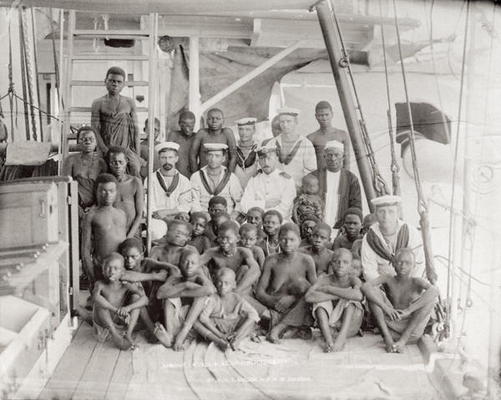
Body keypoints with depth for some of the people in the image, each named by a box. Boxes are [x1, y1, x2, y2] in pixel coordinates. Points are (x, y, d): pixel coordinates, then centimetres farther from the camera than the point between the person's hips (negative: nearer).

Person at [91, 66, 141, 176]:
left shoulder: (129, 103, 12)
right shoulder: (98, 104, 5)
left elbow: (135, 129, 11)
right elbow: (94, 129, -1)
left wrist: (137, 154, 4)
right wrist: (106, 151, -11)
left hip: (126, 148, 2)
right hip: (106, 147, -1)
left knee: (134, 166, -19)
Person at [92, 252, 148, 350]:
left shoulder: (126, 286, -11)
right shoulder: (101, 284, -13)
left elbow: (145, 299, -24)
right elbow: (96, 297, -38)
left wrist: (128, 308, -41)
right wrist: (115, 310, -46)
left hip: (120, 321, 2)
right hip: (104, 323, -2)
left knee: (136, 296, -14)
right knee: (99, 301, -28)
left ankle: (128, 334, -21)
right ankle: (114, 334, -29)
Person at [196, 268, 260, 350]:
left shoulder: (238, 299, -10)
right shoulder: (213, 299, -11)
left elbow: (253, 315, -20)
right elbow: (203, 317, -21)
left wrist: (238, 333, -29)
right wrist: (219, 334, -28)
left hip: (233, 327, 0)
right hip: (215, 327, 0)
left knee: (252, 320, -23)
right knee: (196, 322, -26)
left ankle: (237, 340, -37)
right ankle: (218, 341, -38)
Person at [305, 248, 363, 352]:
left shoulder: (353, 280, -12)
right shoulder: (325, 279, -7)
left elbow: (358, 295, -38)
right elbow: (308, 297, -27)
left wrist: (329, 289, -28)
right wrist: (338, 296, -29)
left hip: (349, 327, -1)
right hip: (330, 325, 2)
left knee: (350, 297, -23)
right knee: (320, 299, -21)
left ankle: (342, 337, -31)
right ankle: (328, 340, -31)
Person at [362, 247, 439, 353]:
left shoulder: (416, 282, -5)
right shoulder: (389, 279, -2)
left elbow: (434, 291, -29)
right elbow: (365, 287, -19)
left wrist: (409, 310, -35)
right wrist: (385, 307, -29)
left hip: (412, 328, -1)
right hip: (392, 326, 1)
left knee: (432, 295, -20)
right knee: (372, 291, -12)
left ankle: (403, 339, -20)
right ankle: (387, 337, -16)